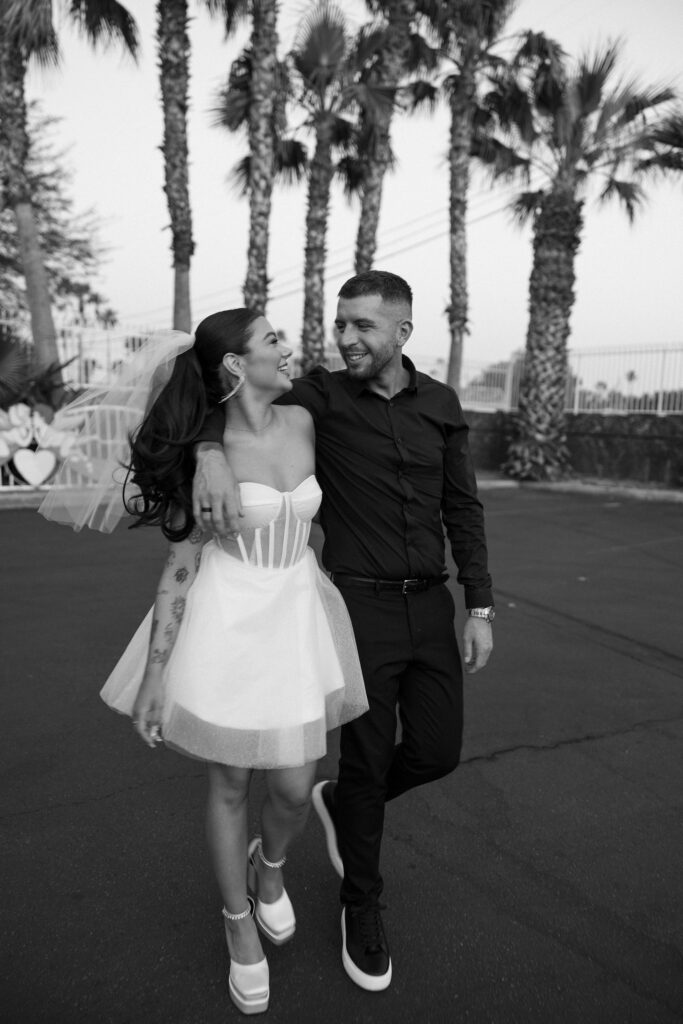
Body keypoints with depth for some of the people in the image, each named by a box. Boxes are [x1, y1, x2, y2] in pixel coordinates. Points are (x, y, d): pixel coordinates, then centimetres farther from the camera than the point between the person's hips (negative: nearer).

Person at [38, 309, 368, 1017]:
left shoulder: (303, 421, -2)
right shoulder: (204, 452, -13)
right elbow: (179, 568, -10)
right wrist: (154, 677, -9)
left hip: (296, 620, 4)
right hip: (226, 621, -3)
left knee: (294, 790, 9)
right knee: (230, 786, 13)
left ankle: (268, 865, 45)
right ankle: (239, 923, 39)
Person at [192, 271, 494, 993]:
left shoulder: (440, 404, 4)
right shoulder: (319, 398, -6)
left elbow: (462, 509, 7)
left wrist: (479, 609, 2)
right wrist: (210, 452, -34)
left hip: (430, 606, 4)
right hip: (360, 607, -4)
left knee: (436, 751, 9)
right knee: (367, 760, 6)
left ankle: (339, 801, 40)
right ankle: (361, 907, 32)